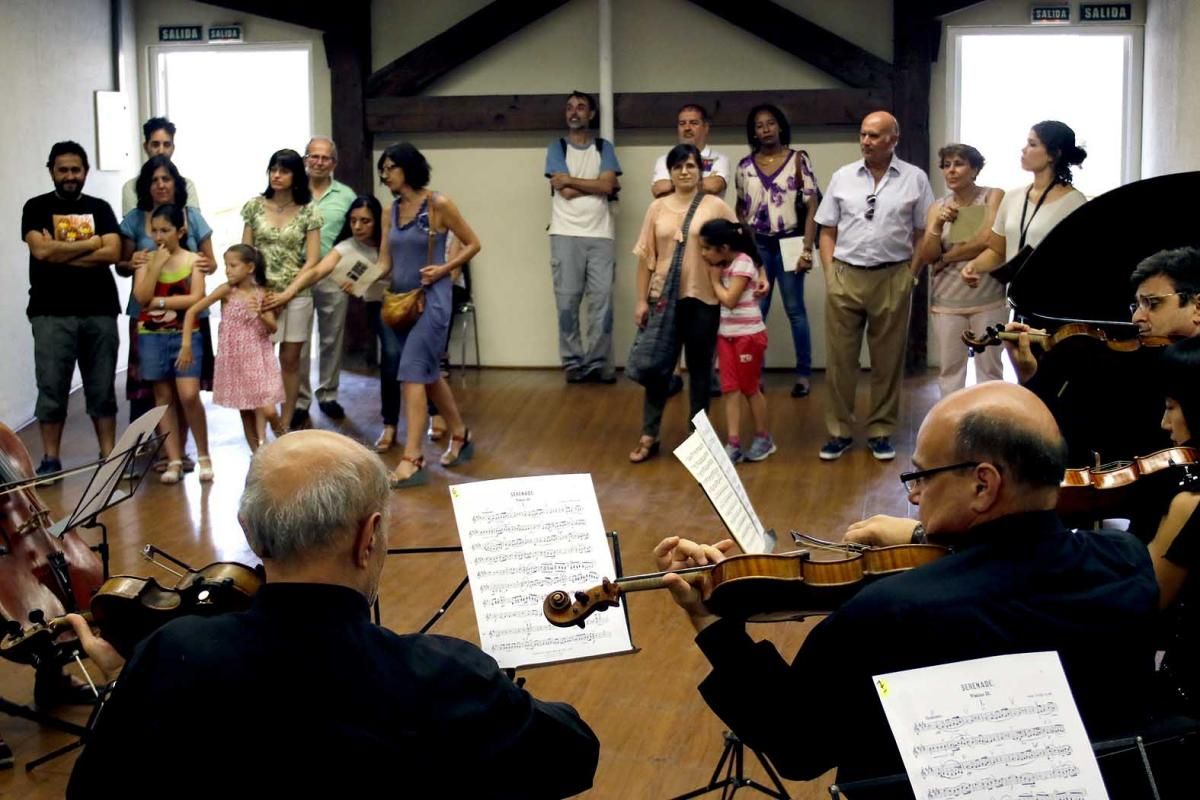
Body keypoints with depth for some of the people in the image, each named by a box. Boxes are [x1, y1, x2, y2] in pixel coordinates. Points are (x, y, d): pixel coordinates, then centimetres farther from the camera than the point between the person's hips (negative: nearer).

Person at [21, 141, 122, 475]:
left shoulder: (100, 208, 12)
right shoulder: (36, 207, 6)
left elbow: (112, 252, -3)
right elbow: (41, 250, -11)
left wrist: (61, 252, -8)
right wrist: (91, 242, -3)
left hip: (100, 310, 2)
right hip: (52, 313, -2)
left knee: (103, 388, 6)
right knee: (51, 388, -2)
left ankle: (109, 457, 10)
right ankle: (50, 459, 4)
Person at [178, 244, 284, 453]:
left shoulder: (261, 293, -2)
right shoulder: (226, 290, -7)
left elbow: (273, 328, -4)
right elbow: (192, 312, -8)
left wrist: (260, 314, -23)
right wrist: (186, 345, -12)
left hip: (258, 357, 0)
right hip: (234, 359, 0)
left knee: (267, 410, -12)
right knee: (246, 411, 7)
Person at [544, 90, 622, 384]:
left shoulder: (604, 147, 13)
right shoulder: (557, 147, 9)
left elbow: (607, 185, -4)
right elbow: (564, 191, -5)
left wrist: (571, 180, -5)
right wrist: (597, 185, 1)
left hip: (600, 235, 1)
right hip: (566, 234, -1)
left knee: (602, 302, -5)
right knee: (567, 301, -4)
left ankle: (597, 363, -1)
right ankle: (573, 363, 1)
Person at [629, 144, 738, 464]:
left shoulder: (716, 206, 0)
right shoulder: (658, 207, 4)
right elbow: (646, 256, 4)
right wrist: (641, 300, 1)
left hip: (703, 298, -1)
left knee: (700, 368, 8)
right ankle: (649, 437, 13)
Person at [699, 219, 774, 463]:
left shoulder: (742, 263, -16)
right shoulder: (724, 265, 8)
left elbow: (729, 299, -21)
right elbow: (718, 298, 5)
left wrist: (715, 279, -10)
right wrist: (716, 277, -4)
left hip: (748, 335, -7)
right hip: (726, 335, 7)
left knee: (750, 388, 5)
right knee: (729, 389, 1)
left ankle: (763, 438, 20)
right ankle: (733, 444, 1)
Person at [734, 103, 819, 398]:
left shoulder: (799, 160, -3)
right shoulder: (745, 166, 5)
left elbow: (812, 206, -5)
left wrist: (807, 249, -12)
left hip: (789, 242, -2)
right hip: (757, 245, 2)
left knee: (795, 310, 3)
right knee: (756, 310, 2)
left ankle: (803, 374, 10)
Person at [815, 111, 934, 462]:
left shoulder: (914, 179, 1)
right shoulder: (843, 177, 6)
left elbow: (922, 234, 3)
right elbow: (828, 232, 9)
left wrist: (910, 276, -4)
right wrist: (830, 275, 0)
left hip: (892, 279, -1)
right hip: (844, 277, 1)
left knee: (887, 361, 7)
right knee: (839, 358, 4)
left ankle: (880, 432, 18)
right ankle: (839, 431, 14)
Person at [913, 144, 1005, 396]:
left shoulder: (993, 197, 0)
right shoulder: (938, 207, 10)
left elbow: (989, 240, -14)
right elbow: (926, 256, 4)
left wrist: (946, 258, -4)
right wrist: (938, 224, -13)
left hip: (987, 298, -3)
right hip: (947, 301, 3)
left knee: (989, 368, 1)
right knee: (949, 369, 3)